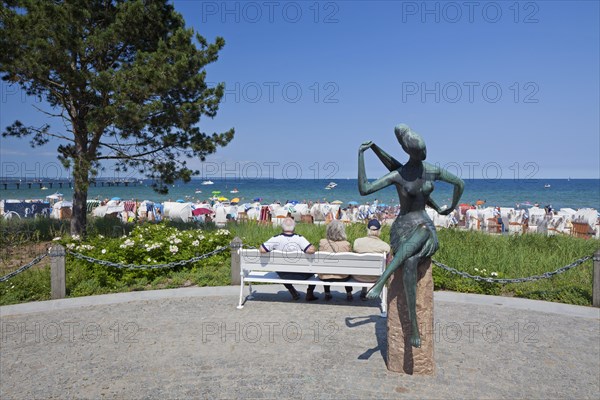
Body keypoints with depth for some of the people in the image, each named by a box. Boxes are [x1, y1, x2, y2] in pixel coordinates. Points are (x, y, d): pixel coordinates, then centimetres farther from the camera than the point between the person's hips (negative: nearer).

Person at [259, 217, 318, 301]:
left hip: (284, 275, 2)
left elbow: (262, 250, -21)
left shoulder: (276, 239, -16)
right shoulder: (299, 238, -19)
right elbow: (311, 250, -30)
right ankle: (310, 293, 33)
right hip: (301, 275, -1)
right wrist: (314, 249, -7)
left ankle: (293, 292, 39)